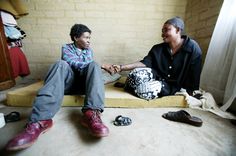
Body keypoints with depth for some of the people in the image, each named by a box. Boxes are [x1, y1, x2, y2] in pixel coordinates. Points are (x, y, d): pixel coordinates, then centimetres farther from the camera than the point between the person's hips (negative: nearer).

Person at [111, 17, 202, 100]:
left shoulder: (193, 48, -6)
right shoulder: (157, 49, 3)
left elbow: (195, 77, -7)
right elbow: (144, 63, -9)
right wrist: (122, 67, -20)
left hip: (178, 89, -2)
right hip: (160, 82, 3)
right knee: (137, 73, -24)